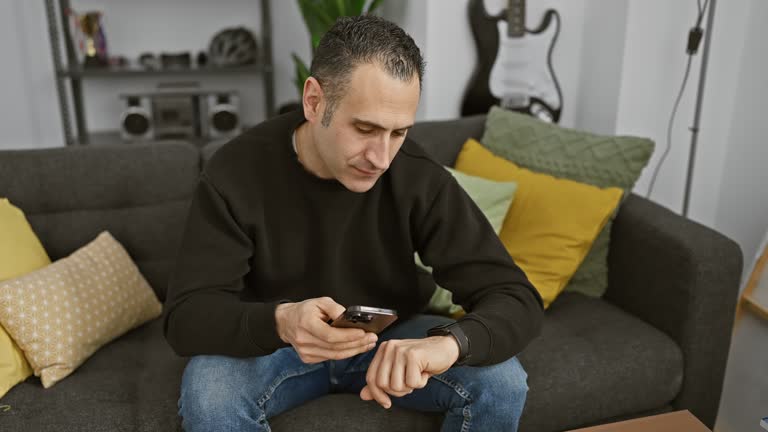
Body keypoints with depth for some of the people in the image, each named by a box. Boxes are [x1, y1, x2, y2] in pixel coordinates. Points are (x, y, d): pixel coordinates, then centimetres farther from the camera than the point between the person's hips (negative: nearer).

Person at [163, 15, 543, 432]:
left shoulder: (420, 177, -21)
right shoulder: (236, 172, -22)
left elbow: (518, 298, -23)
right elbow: (185, 315, -24)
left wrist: (449, 342, -46)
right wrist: (279, 321, -46)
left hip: (392, 338, 1)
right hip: (273, 344, 0)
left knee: (502, 381, -21)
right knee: (206, 395, -31)